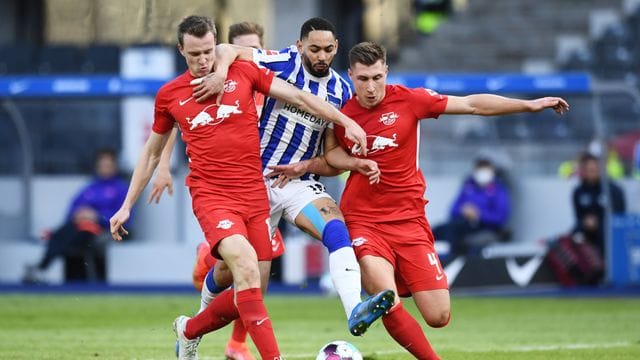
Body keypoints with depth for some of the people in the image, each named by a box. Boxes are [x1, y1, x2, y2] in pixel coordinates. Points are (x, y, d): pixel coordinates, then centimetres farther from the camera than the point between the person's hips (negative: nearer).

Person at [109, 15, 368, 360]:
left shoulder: (243, 72, 5)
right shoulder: (169, 95, 6)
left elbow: (298, 96, 6)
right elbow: (151, 153, 17)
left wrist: (345, 121, -4)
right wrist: (127, 207, 17)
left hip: (254, 196, 3)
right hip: (211, 197, -3)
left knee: (249, 292, 6)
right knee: (245, 263, -28)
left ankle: (189, 330, 34)